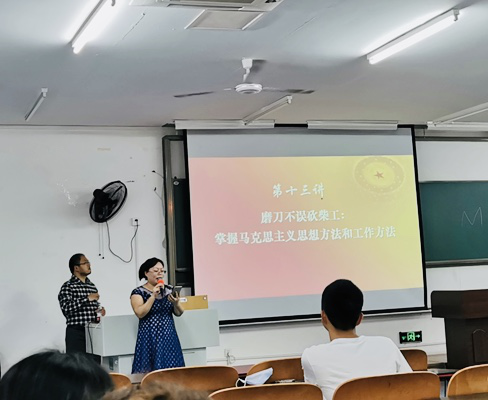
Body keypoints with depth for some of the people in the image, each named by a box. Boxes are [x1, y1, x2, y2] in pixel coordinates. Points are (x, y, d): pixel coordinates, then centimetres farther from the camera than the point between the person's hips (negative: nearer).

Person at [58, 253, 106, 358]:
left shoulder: (92, 285, 17)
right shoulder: (68, 287, -4)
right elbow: (66, 308, -20)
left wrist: (100, 309, 9)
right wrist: (87, 298, -22)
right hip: (76, 333, -6)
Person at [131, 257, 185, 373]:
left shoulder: (169, 290, 11)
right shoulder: (138, 292, -1)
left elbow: (179, 313, 10)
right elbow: (140, 313, -14)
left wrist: (176, 303, -11)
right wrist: (153, 296, -19)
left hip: (169, 337, 4)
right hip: (150, 338, -4)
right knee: (151, 371, -7)